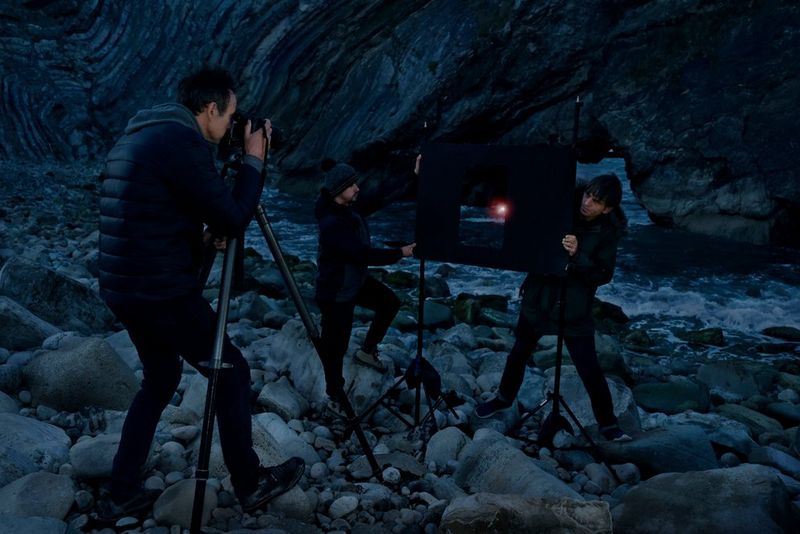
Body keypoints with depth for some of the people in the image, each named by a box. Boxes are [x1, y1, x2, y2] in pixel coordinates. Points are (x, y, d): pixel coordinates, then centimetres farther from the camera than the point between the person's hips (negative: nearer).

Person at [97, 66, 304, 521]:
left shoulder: (136, 136, 14)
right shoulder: (182, 142, -16)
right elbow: (234, 219, -13)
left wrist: (199, 237, 16)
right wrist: (254, 161, -2)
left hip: (125, 289, 10)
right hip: (163, 292, -9)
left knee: (161, 378, 23)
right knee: (232, 372, 6)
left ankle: (122, 494, 27)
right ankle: (251, 484, 20)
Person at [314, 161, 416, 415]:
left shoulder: (350, 207, -4)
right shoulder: (332, 224, -30)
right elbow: (363, 254, -32)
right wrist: (400, 253, -25)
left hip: (357, 280, 9)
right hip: (335, 292, -9)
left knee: (390, 302, 18)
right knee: (335, 346, 3)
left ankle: (368, 350, 31)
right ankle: (335, 398, 20)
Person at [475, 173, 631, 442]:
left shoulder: (608, 232, -12)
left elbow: (603, 275, -17)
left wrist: (577, 255, -32)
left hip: (574, 309, -3)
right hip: (538, 297, 3)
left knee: (590, 370, -1)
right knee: (519, 352, 18)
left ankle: (608, 424, 20)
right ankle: (504, 397, 42)